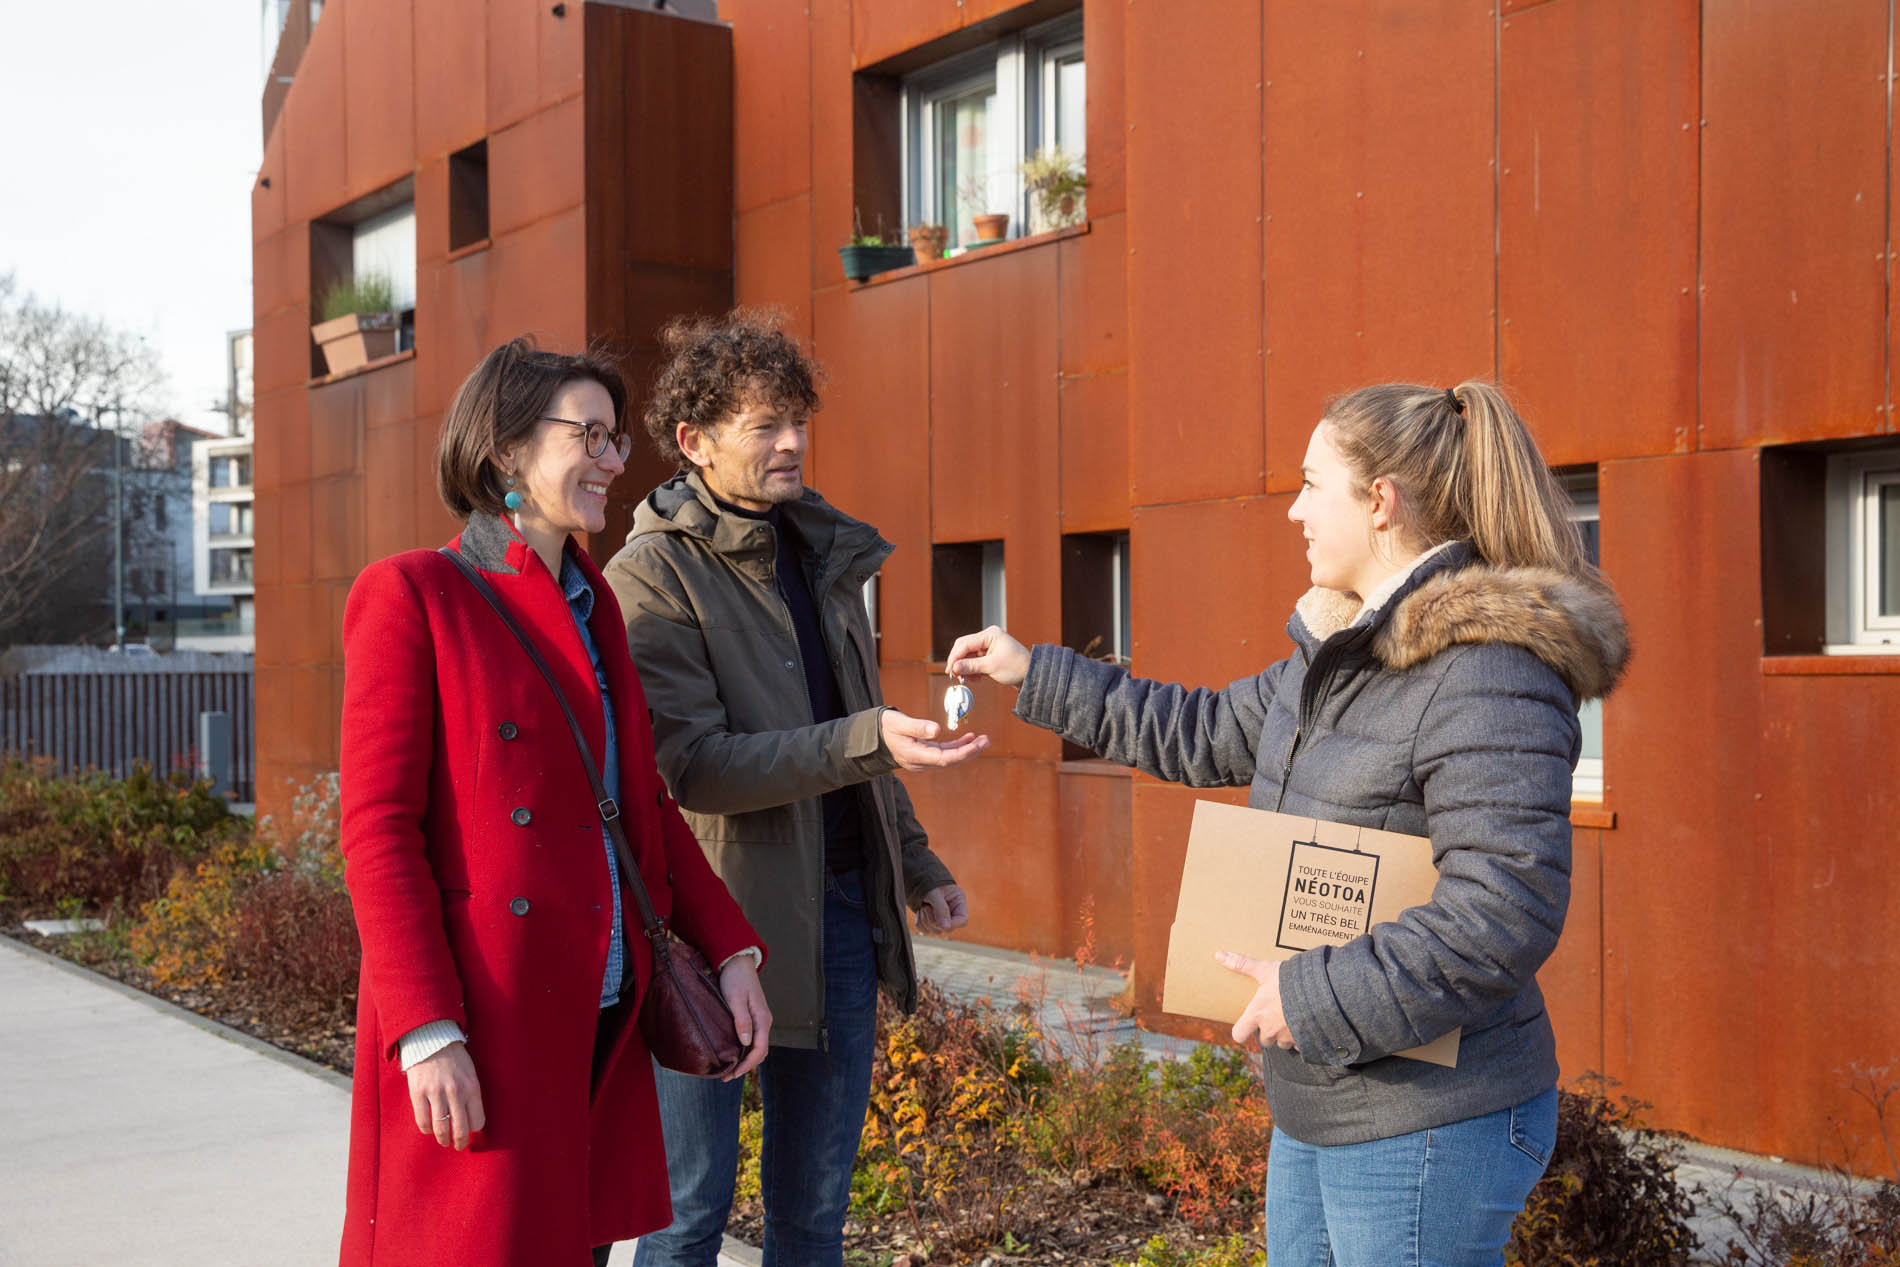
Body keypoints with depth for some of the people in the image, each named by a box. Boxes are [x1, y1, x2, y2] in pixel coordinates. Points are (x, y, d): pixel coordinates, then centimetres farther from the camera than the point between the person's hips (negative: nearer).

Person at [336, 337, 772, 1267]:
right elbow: (378, 831, -11)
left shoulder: (591, 604, 14)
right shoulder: (410, 597, -7)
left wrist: (730, 949, 7)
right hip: (477, 1032, -7)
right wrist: (427, 1036, -18)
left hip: (598, 1021, 7)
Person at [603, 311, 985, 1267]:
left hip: (843, 913, 6)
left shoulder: (826, 557, 13)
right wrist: (866, 740, -27)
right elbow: (694, 765, -19)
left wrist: (916, 865, 18)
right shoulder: (649, 577, -10)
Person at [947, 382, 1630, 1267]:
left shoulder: (1488, 671, -22)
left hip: (1427, 1129, -9)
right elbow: (1210, 734, 22)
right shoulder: (1338, 653, 9)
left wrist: (1316, 998, -23)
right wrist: (1035, 676, 25)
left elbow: (1505, 912, -29)